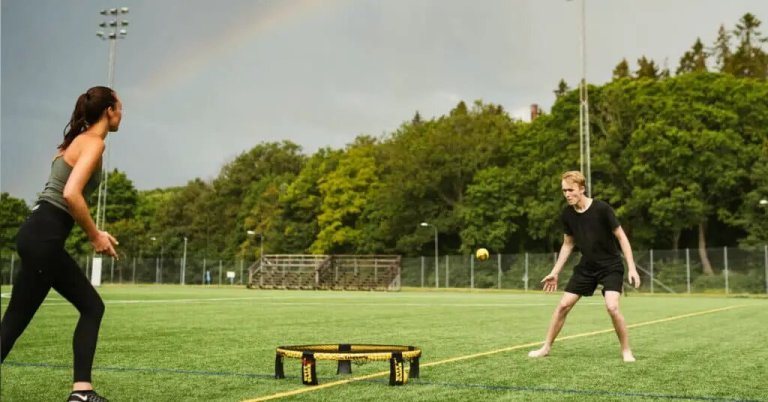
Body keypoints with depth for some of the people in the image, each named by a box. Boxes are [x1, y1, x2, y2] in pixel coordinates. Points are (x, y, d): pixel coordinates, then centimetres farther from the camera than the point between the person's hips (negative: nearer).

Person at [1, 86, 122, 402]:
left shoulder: (79, 140, 19)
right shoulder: (93, 142, -10)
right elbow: (71, 194, -23)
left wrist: (93, 232, 15)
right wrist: (95, 236, -12)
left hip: (42, 235, 10)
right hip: (43, 238, -10)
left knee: (92, 307, 9)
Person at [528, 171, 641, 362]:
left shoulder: (601, 208, -20)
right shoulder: (567, 214, -5)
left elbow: (621, 237, -12)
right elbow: (568, 244, 9)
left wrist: (632, 268, -16)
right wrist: (555, 272, 9)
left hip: (611, 266, -4)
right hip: (586, 266, 4)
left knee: (612, 307, -22)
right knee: (563, 305, 0)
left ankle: (626, 351, -1)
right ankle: (546, 347, 15)